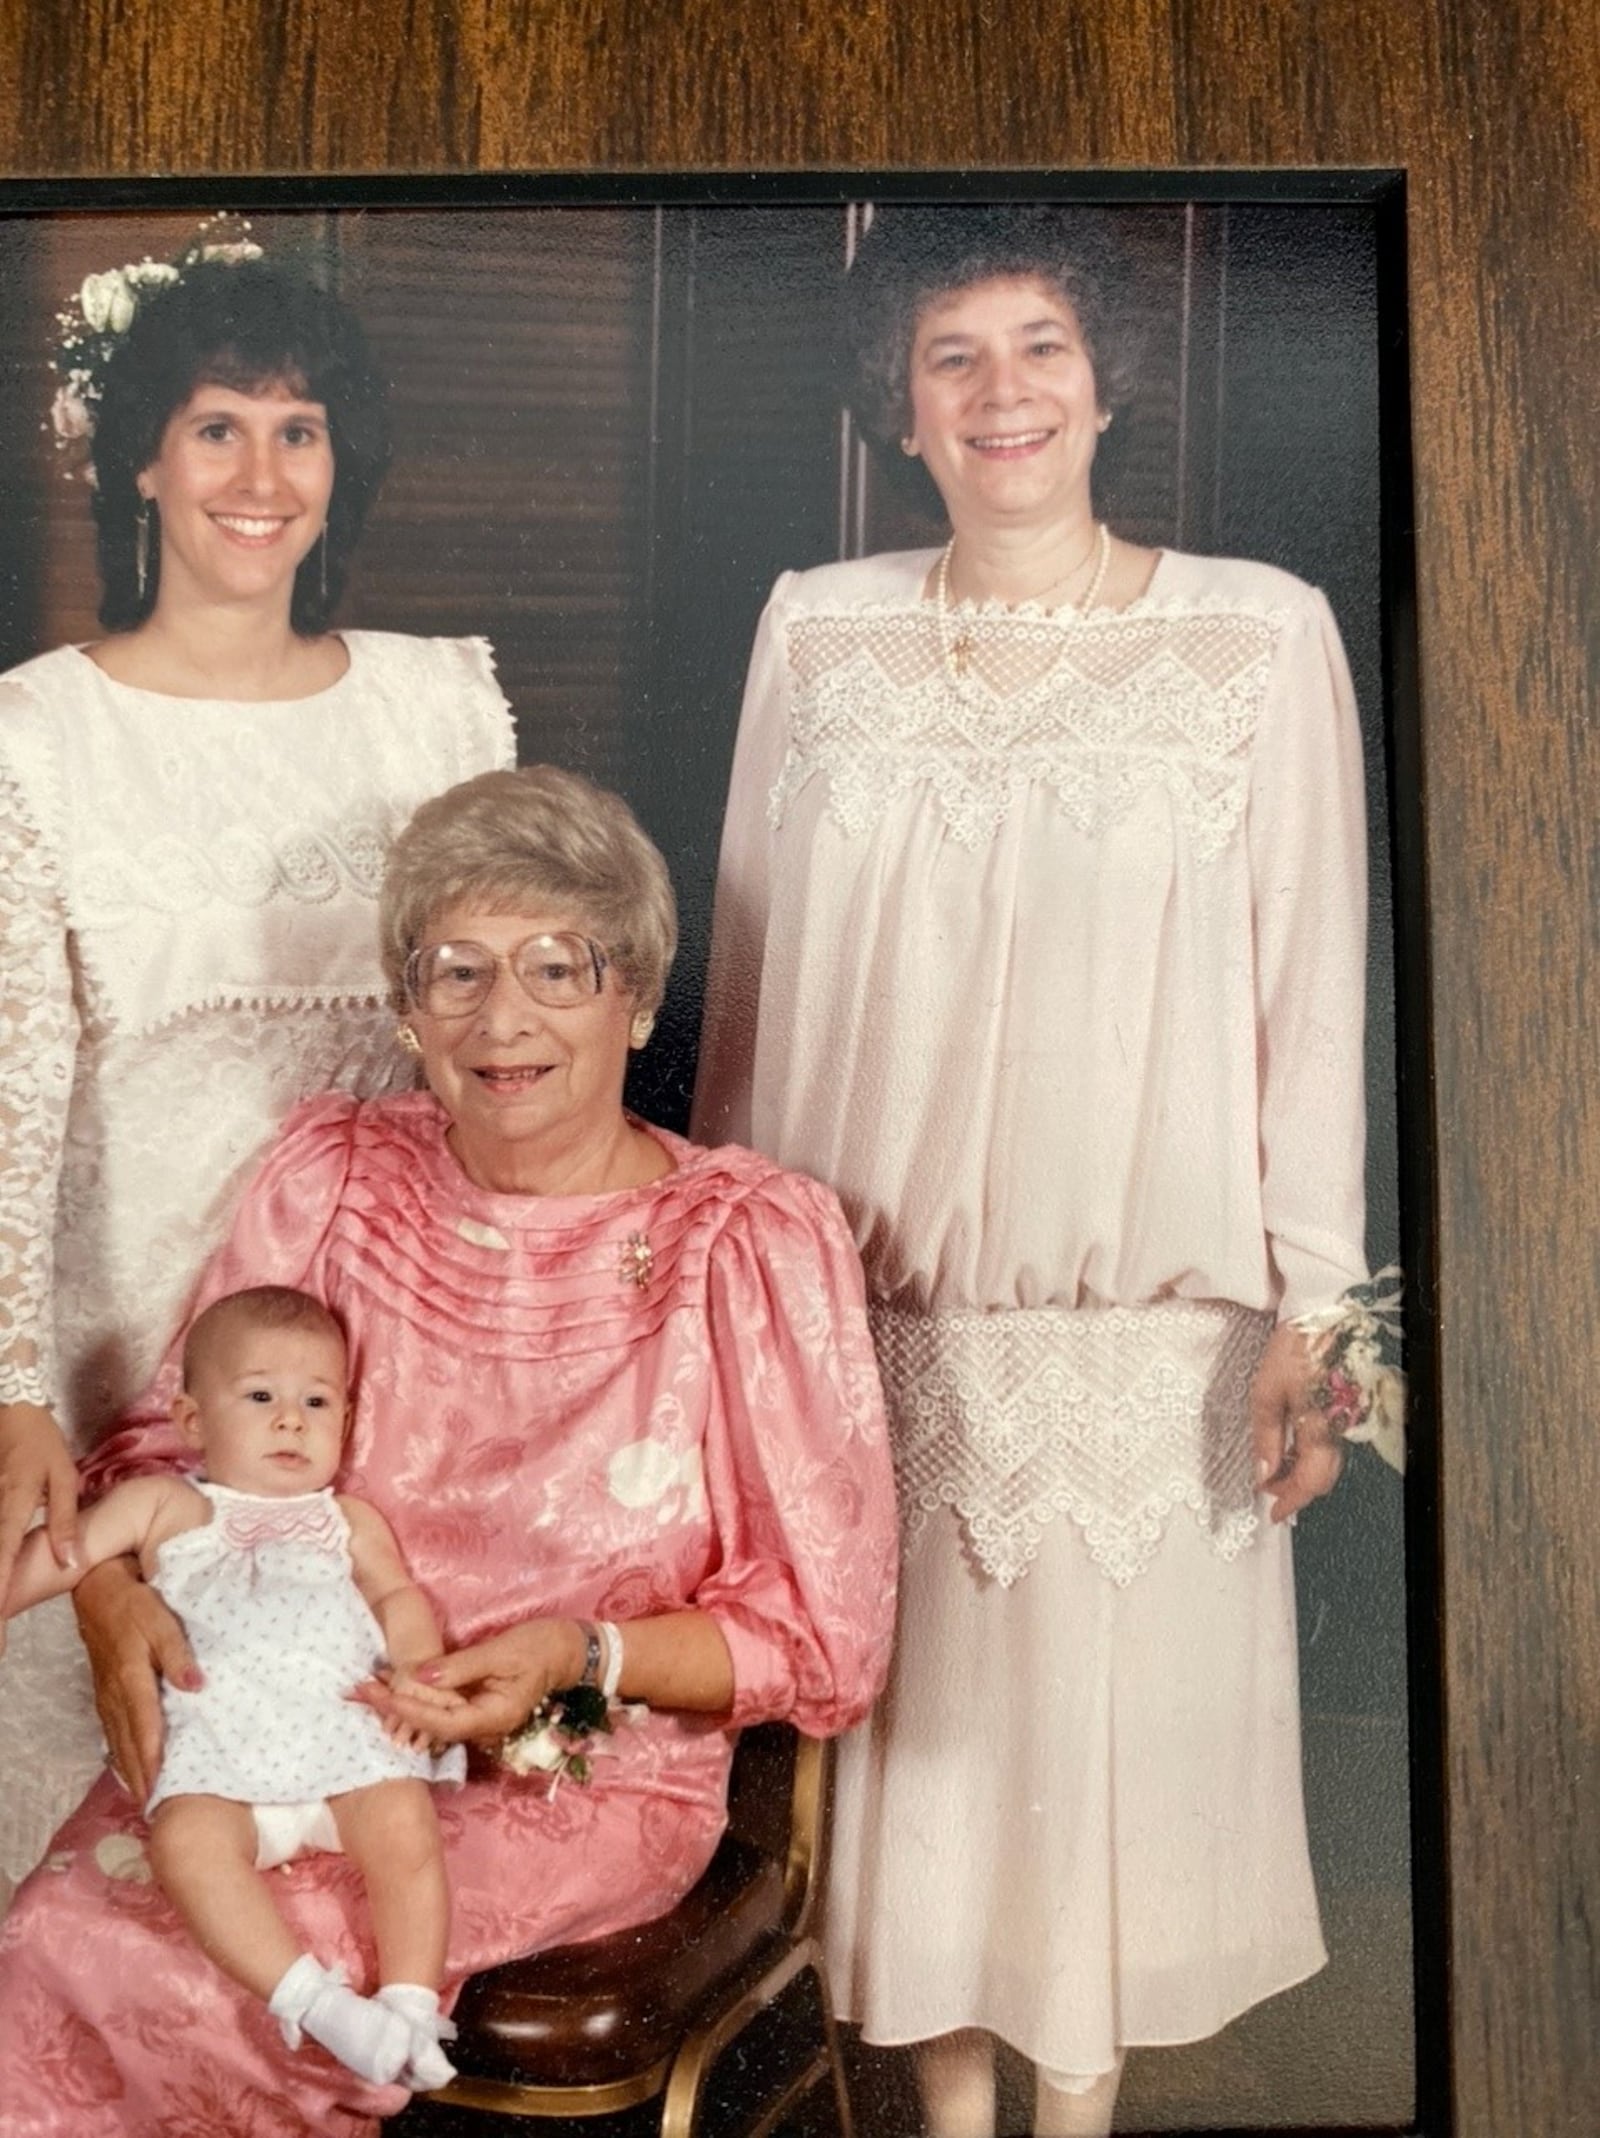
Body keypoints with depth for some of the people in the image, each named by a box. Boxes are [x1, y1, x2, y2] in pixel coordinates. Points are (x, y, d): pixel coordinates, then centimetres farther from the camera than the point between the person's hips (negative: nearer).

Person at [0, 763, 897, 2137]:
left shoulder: (755, 1248, -13)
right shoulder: (334, 1177, -2)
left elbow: (826, 1638, -7)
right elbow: (166, 1439, 10)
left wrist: (586, 1654, -22)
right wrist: (116, 1601, -11)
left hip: (580, 1781, -4)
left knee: (145, 1976, -23)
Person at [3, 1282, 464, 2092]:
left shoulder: (349, 1519, 25)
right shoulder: (162, 1503, 22)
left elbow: (400, 1597, 15)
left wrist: (419, 1673, -5)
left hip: (346, 1724, 1)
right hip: (218, 1738, -1)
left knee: (405, 1825, -25)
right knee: (188, 1840, -31)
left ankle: (411, 2005, -17)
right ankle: (309, 1999, -31)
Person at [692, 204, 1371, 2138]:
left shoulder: (1264, 631, -1)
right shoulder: (816, 627, 4)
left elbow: (1312, 985, -1)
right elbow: (752, 978, 7)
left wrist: (1307, 1308, -4)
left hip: (1151, 1306, -1)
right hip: (879, 1305, 2)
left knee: (1119, 1713, 10)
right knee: (919, 1712, 12)